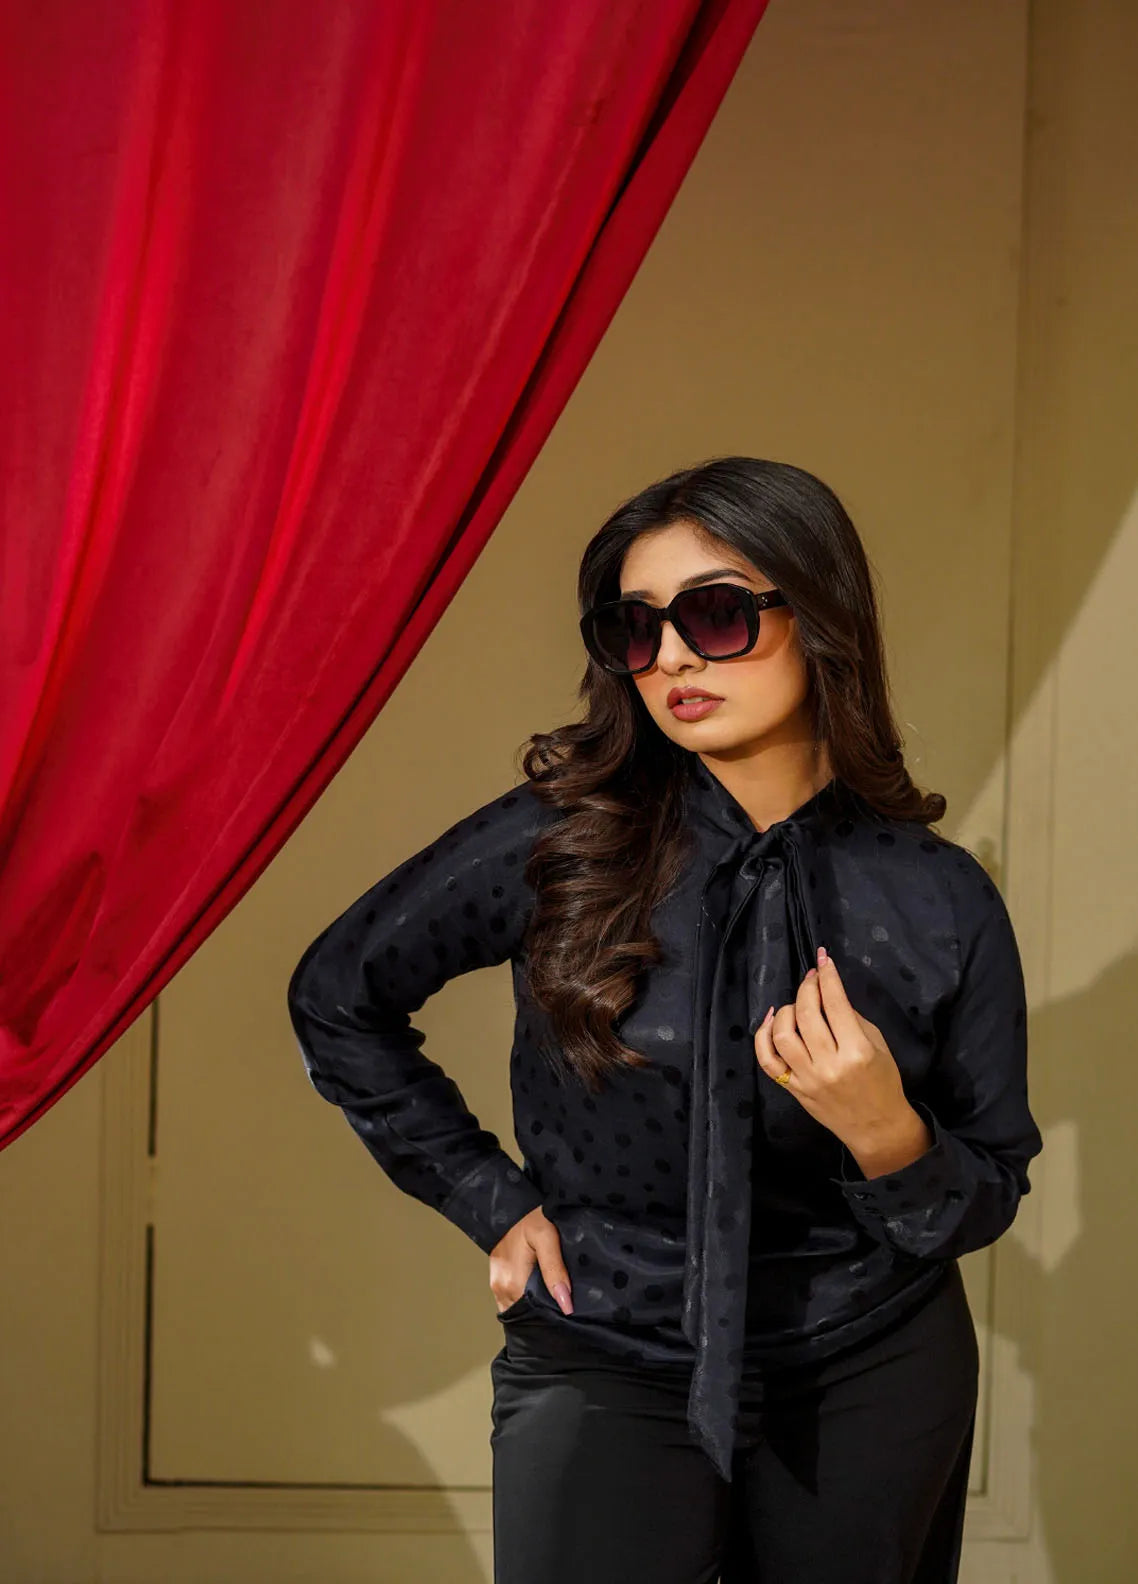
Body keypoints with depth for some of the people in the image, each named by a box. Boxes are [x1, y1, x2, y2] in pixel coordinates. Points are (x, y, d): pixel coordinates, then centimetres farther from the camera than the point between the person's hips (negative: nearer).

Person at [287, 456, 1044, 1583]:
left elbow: (987, 1202, 0)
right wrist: (491, 1199, 0)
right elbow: (335, 998, 2)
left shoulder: (941, 898, -8)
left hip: (872, 1375, 2)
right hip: (602, 1370, -1)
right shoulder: (557, 843, -11)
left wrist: (886, 1133, -21)